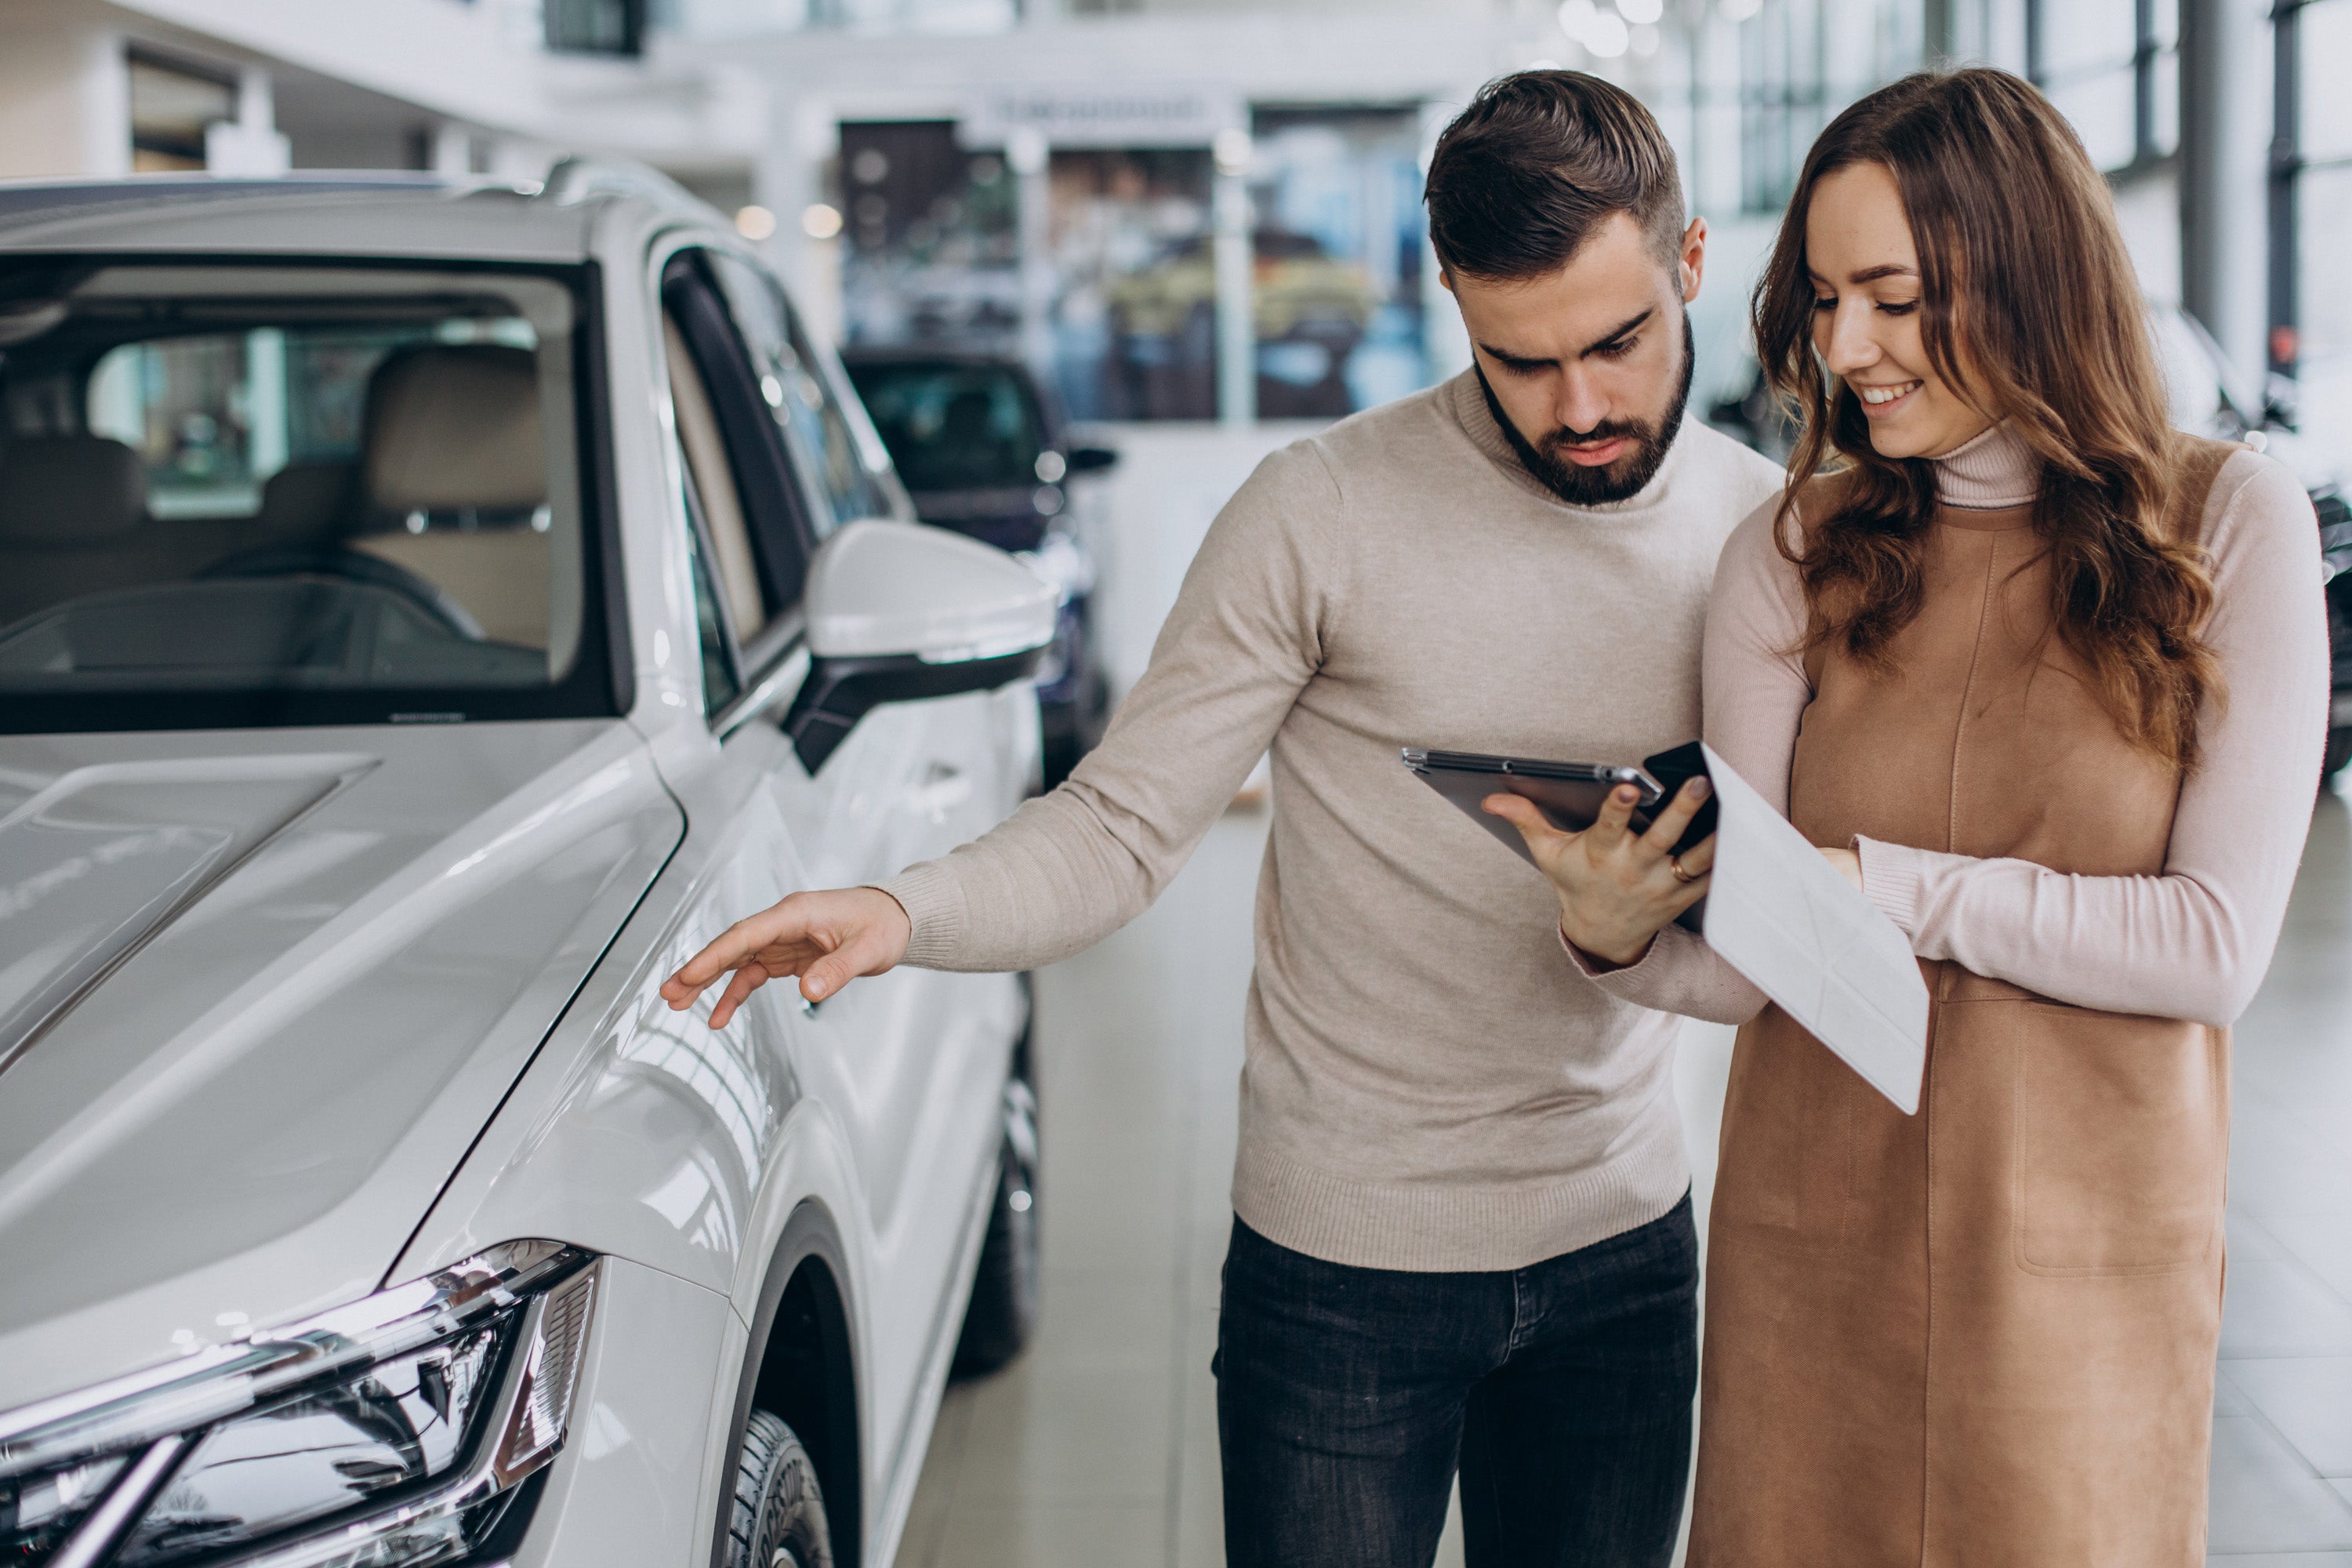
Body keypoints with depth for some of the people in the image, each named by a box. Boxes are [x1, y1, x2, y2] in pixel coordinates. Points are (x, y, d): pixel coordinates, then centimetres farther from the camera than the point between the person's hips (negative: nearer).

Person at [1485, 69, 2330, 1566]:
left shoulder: (2226, 526, -6)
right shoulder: (1793, 555, 0)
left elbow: (2217, 947, -12)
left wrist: (1885, 884, -17)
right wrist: (1621, 934, -25)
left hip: (2086, 1258, -1)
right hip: (1812, 1249, 2)